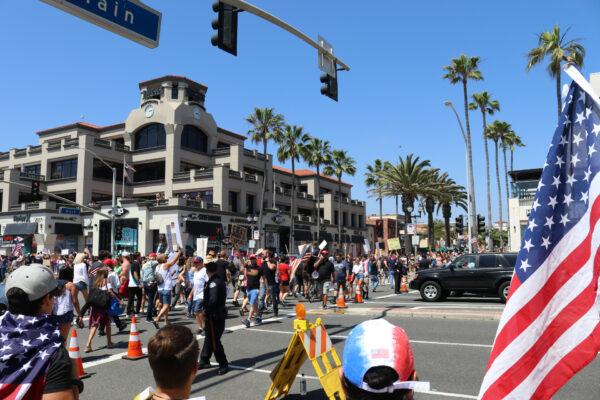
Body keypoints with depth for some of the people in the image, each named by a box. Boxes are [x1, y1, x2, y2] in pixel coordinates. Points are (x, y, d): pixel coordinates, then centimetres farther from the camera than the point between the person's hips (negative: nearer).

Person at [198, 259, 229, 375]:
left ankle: (223, 364, 7)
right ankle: (204, 361, 31)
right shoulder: (219, 281, 10)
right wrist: (207, 310, 6)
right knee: (209, 338, 19)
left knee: (214, 341, -1)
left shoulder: (214, 283, -20)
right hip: (218, 314, 10)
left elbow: (213, 300, -28)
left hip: (214, 316, -10)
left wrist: (207, 312, -15)